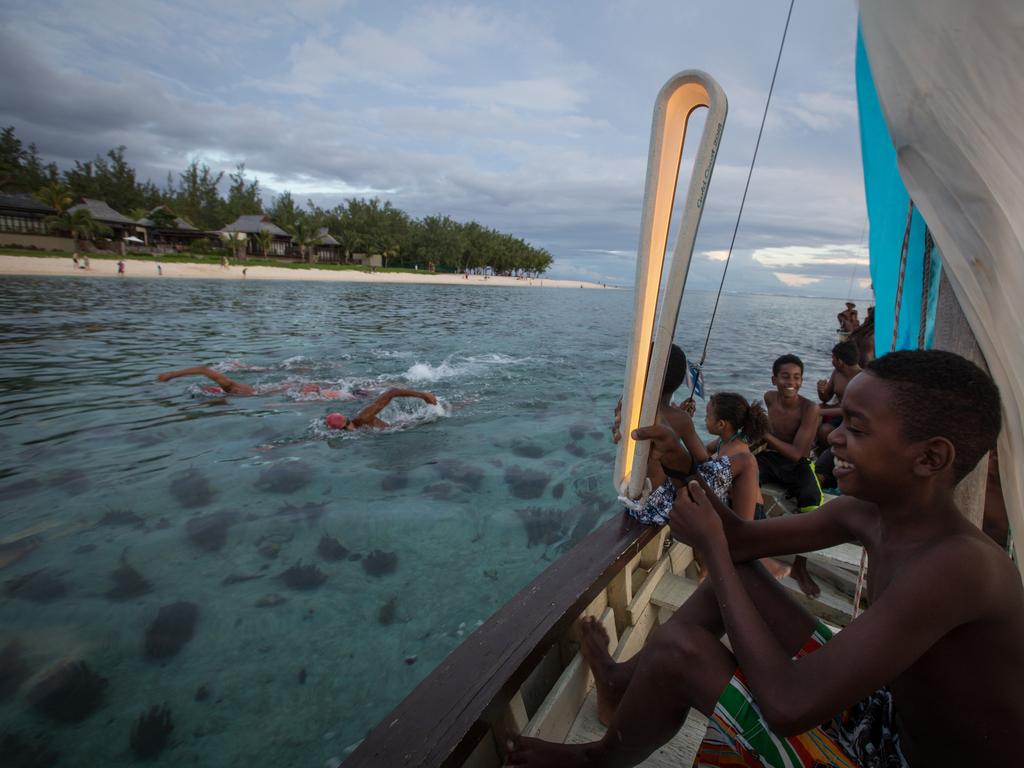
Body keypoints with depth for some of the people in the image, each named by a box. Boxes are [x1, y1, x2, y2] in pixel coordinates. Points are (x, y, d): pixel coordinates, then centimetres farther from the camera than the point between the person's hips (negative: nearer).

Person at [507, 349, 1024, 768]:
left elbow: (788, 705, -35)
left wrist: (711, 546, -27)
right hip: (882, 713, 8)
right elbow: (743, 540, 3)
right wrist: (688, 472, -14)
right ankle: (625, 682, 20)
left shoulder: (957, 563, -33)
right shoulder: (863, 514, -8)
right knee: (733, 574, 4)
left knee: (677, 652, -19)